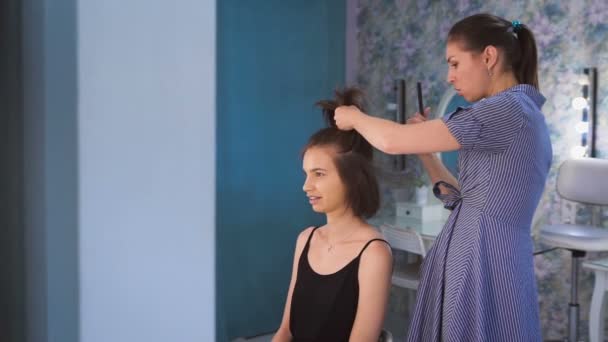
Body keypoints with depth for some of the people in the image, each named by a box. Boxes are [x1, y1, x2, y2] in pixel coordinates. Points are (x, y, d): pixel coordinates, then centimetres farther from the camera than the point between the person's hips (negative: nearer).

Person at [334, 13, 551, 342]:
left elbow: (393, 141, -16)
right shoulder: (521, 114, 15)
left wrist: (354, 117, 3)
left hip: (482, 258, -9)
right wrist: (426, 151, 12)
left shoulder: (506, 110, -15)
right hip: (478, 254, 9)